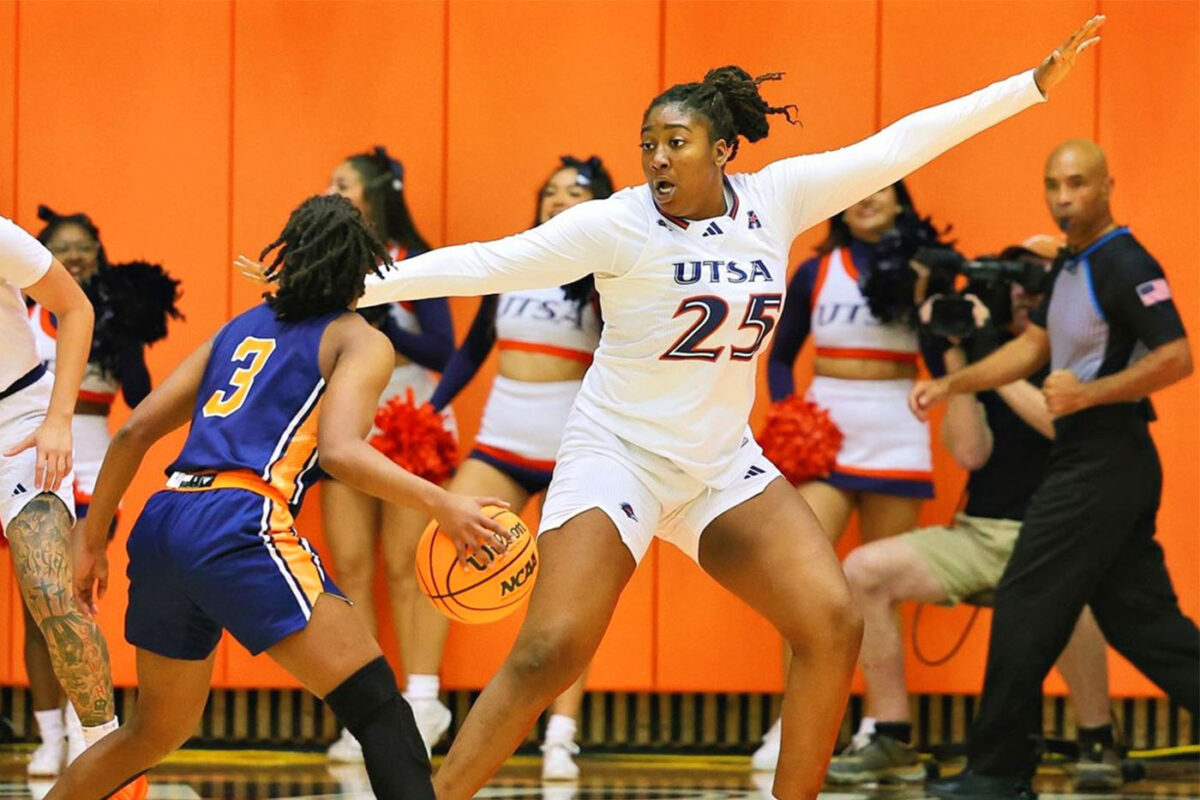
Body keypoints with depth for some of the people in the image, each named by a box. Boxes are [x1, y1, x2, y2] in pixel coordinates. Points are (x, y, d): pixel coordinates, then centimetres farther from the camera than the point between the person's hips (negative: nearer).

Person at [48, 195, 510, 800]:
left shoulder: (241, 328, 27)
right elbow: (339, 450, -11)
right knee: (379, 710, -8)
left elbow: (135, 432, 22)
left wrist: (92, 542, 28)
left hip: (162, 523, 7)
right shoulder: (359, 341, 9)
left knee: (156, 732, 26)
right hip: (240, 528, -7)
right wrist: (441, 506, -12)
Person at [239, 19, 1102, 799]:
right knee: (549, 655, -18)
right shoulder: (618, 225, -13)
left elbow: (899, 146, 2)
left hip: (723, 462, 5)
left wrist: (1035, 85, 3)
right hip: (617, 453, -5)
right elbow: (494, 263, -17)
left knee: (833, 624, -9)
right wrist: (359, 286, -23)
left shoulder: (777, 199, -1)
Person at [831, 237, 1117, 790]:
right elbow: (969, 451, -3)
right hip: (979, 535, 5)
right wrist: (954, 357, -11)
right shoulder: (987, 347, 7)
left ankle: (1096, 744, -19)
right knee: (863, 572, -11)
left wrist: (991, 356, -23)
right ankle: (892, 746, -4)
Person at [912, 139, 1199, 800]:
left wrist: (1089, 393, -22)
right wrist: (949, 385, 14)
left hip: (1104, 463, -10)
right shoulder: (1072, 267, 15)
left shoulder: (1125, 266, -15)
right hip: (1088, 458, 10)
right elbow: (1032, 348, 21)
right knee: (1138, 617, 9)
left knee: (1026, 607, -4)